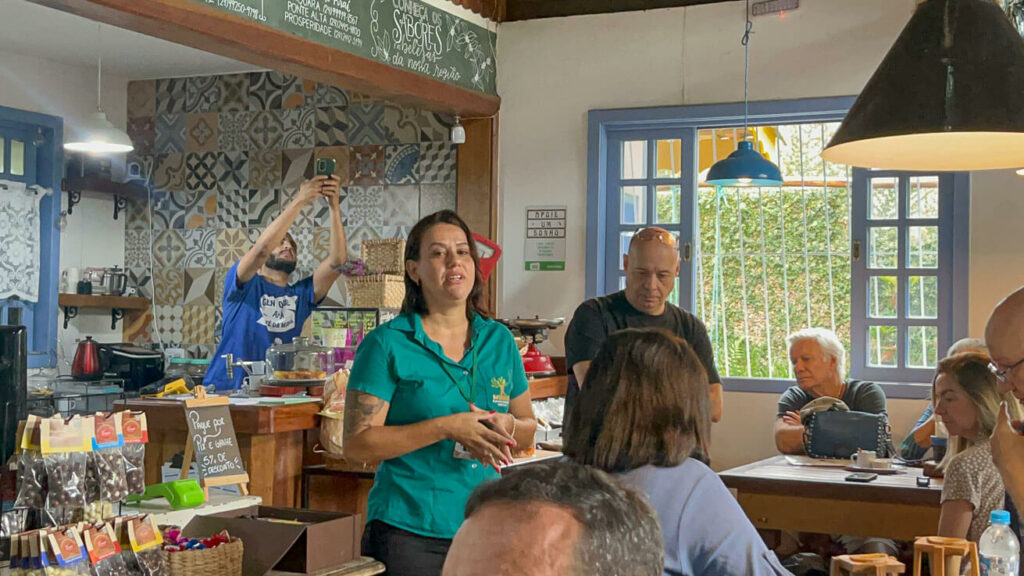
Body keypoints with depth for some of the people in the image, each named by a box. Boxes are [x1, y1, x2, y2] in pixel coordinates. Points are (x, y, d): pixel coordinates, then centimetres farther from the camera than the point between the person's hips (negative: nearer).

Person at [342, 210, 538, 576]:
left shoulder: (499, 341, 9)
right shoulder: (387, 344, -5)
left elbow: (529, 431, 16)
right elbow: (356, 445, -12)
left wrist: (505, 425, -8)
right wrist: (447, 427, -19)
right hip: (408, 533, -4)